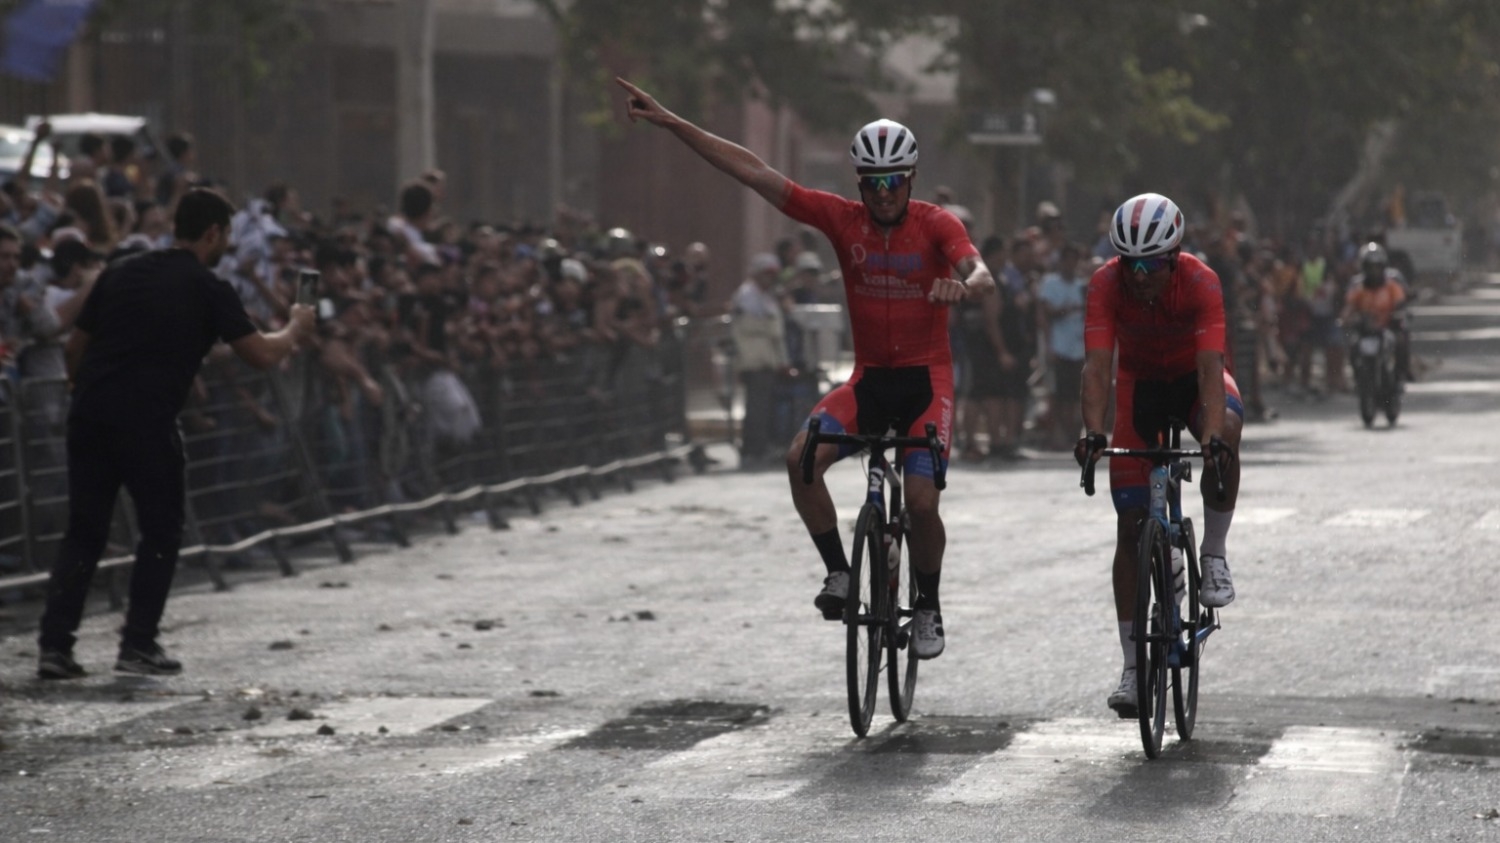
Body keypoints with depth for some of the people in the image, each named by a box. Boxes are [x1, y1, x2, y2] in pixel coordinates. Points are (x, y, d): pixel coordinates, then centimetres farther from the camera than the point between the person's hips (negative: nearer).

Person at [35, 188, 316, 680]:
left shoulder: (122, 274, 17)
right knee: (161, 532, 11)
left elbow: (76, 347, 17)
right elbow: (261, 355, -1)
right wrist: (295, 329, 18)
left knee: (84, 532, 10)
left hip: (90, 414, 5)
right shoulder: (209, 290, 1)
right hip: (146, 420, -5)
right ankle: (138, 645, 8)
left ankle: (54, 645, 3)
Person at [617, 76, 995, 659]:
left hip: (926, 377, -3)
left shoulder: (936, 224, -9)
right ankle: (838, 572, -6)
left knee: (921, 499, -16)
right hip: (869, 376, 3)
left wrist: (964, 284, -52)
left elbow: (983, 276, -26)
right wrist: (670, 123, -9)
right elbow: (754, 173, -5)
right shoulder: (842, 219, -2)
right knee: (802, 456, -24)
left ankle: (928, 607, 10)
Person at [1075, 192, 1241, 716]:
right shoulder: (1106, 284, -27)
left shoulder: (1200, 282, -30)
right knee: (1130, 526, -6)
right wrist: (1094, 432, -50)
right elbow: (1097, 365, -34)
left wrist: (1213, 433, -54)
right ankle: (1132, 666, -1)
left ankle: (1213, 556, -17)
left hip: (1193, 377, -1)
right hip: (1140, 382, 1)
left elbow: (1211, 367, -39)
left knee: (1226, 436, -38)